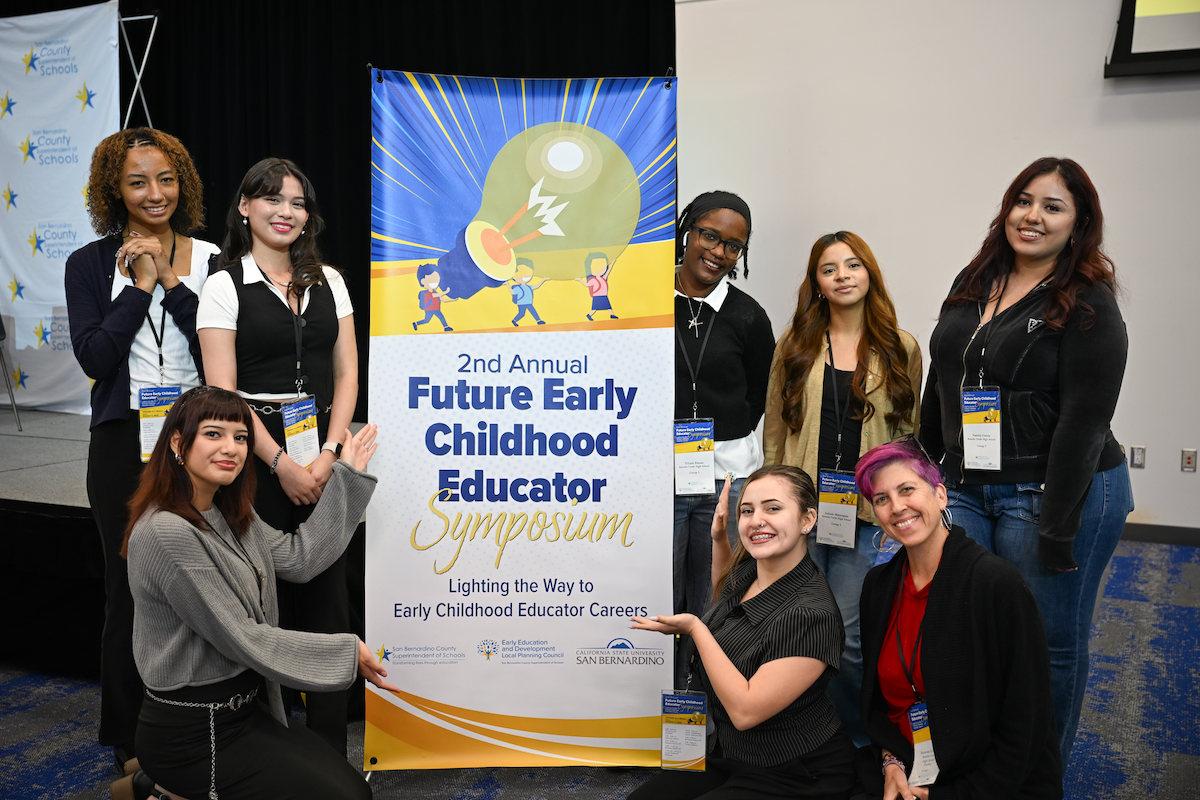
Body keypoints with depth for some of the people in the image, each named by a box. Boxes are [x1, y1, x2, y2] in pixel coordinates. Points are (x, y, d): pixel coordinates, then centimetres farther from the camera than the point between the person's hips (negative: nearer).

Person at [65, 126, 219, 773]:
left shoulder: (208, 259, 5)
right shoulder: (90, 264, 3)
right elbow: (95, 357, -9)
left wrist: (171, 280, -12)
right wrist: (141, 284, -10)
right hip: (124, 441, 0)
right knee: (130, 585, 8)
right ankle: (131, 738, 24)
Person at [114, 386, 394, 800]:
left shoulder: (228, 515, 7)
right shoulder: (165, 533, -23)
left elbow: (298, 558, 5)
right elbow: (240, 638, -20)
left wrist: (348, 475, 8)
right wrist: (347, 651, -15)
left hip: (246, 706, 9)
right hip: (192, 732, -9)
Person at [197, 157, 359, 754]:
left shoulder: (327, 281, 12)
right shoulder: (225, 285, 1)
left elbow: (346, 374, 8)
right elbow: (222, 391, -6)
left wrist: (328, 454, -5)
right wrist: (281, 463, -13)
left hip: (326, 453, 3)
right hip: (256, 453, -3)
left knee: (327, 593, 3)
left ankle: (329, 751, 13)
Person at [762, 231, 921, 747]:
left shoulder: (901, 349, 5)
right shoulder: (795, 344, 6)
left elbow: (910, 433, 8)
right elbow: (774, 428, 8)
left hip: (866, 514, -1)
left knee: (849, 636, 0)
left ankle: (856, 742, 23)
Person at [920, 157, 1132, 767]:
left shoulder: (1089, 305, -9)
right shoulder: (973, 285, 10)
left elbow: (1083, 424, -15)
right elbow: (940, 387, 17)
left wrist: (1056, 529, -18)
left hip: (1054, 492, -6)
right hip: (965, 488, 6)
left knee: (1050, 646, 8)